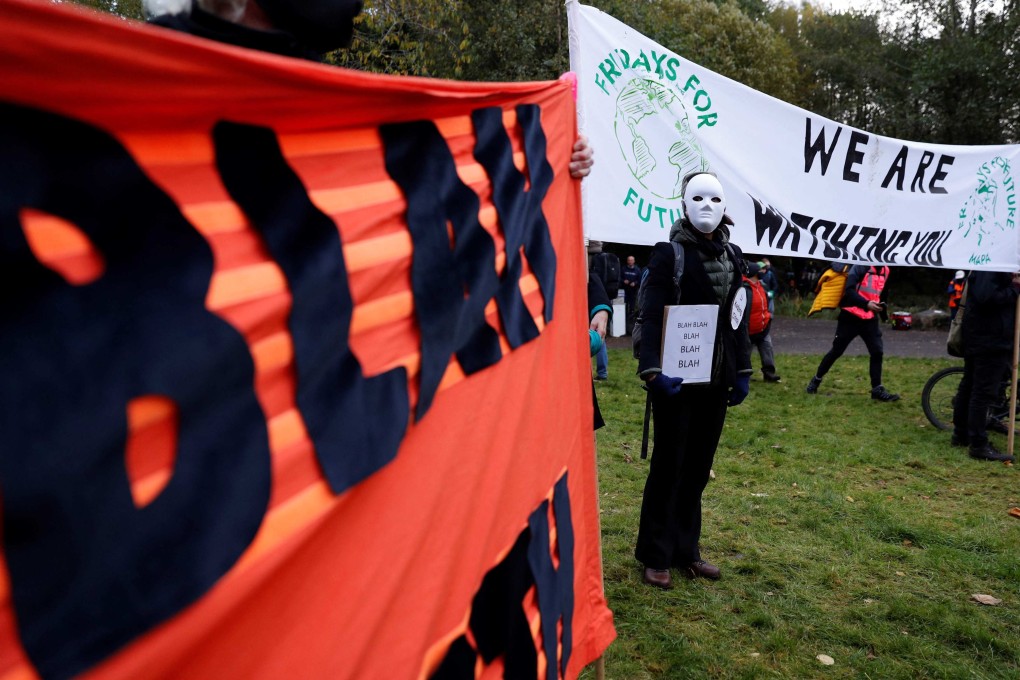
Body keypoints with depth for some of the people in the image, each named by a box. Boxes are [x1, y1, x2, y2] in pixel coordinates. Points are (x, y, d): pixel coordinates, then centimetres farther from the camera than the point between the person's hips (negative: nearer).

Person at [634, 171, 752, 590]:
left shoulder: (732, 255, 10)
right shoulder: (669, 253, -8)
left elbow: (739, 318, 14)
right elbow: (651, 316, -15)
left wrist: (743, 370, 11)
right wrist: (652, 369, -26)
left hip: (715, 378, 6)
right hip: (676, 376, -6)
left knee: (699, 466, 13)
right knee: (669, 465, 3)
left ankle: (686, 550, 26)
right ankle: (655, 555, 16)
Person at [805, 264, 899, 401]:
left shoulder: (885, 270, 8)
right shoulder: (861, 266, -13)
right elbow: (849, 290, -24)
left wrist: (880, 305, 10)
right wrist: (866, 304, -34)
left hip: (870, 319, 5)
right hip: (851, 317, -5)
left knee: (877, 352, -3)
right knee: (836, 351, 3)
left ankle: (877, 389, 6)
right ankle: (816, 380, 20)